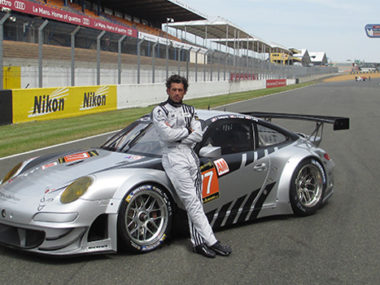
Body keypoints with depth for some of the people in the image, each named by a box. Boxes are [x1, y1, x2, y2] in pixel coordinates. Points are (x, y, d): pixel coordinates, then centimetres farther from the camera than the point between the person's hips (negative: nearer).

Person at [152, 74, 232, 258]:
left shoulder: (189, 110, 17)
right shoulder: (160, 111, 0)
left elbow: (198, 135, 4)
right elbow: (167, 135, -14)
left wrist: (177, 136, -8)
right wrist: (187, 131, -2)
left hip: (191, 156, 6)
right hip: (174, 158, -6)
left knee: (196, 202, 3)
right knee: (192, 202, -10)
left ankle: (198, 243, 7)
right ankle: (211, 241, -10)